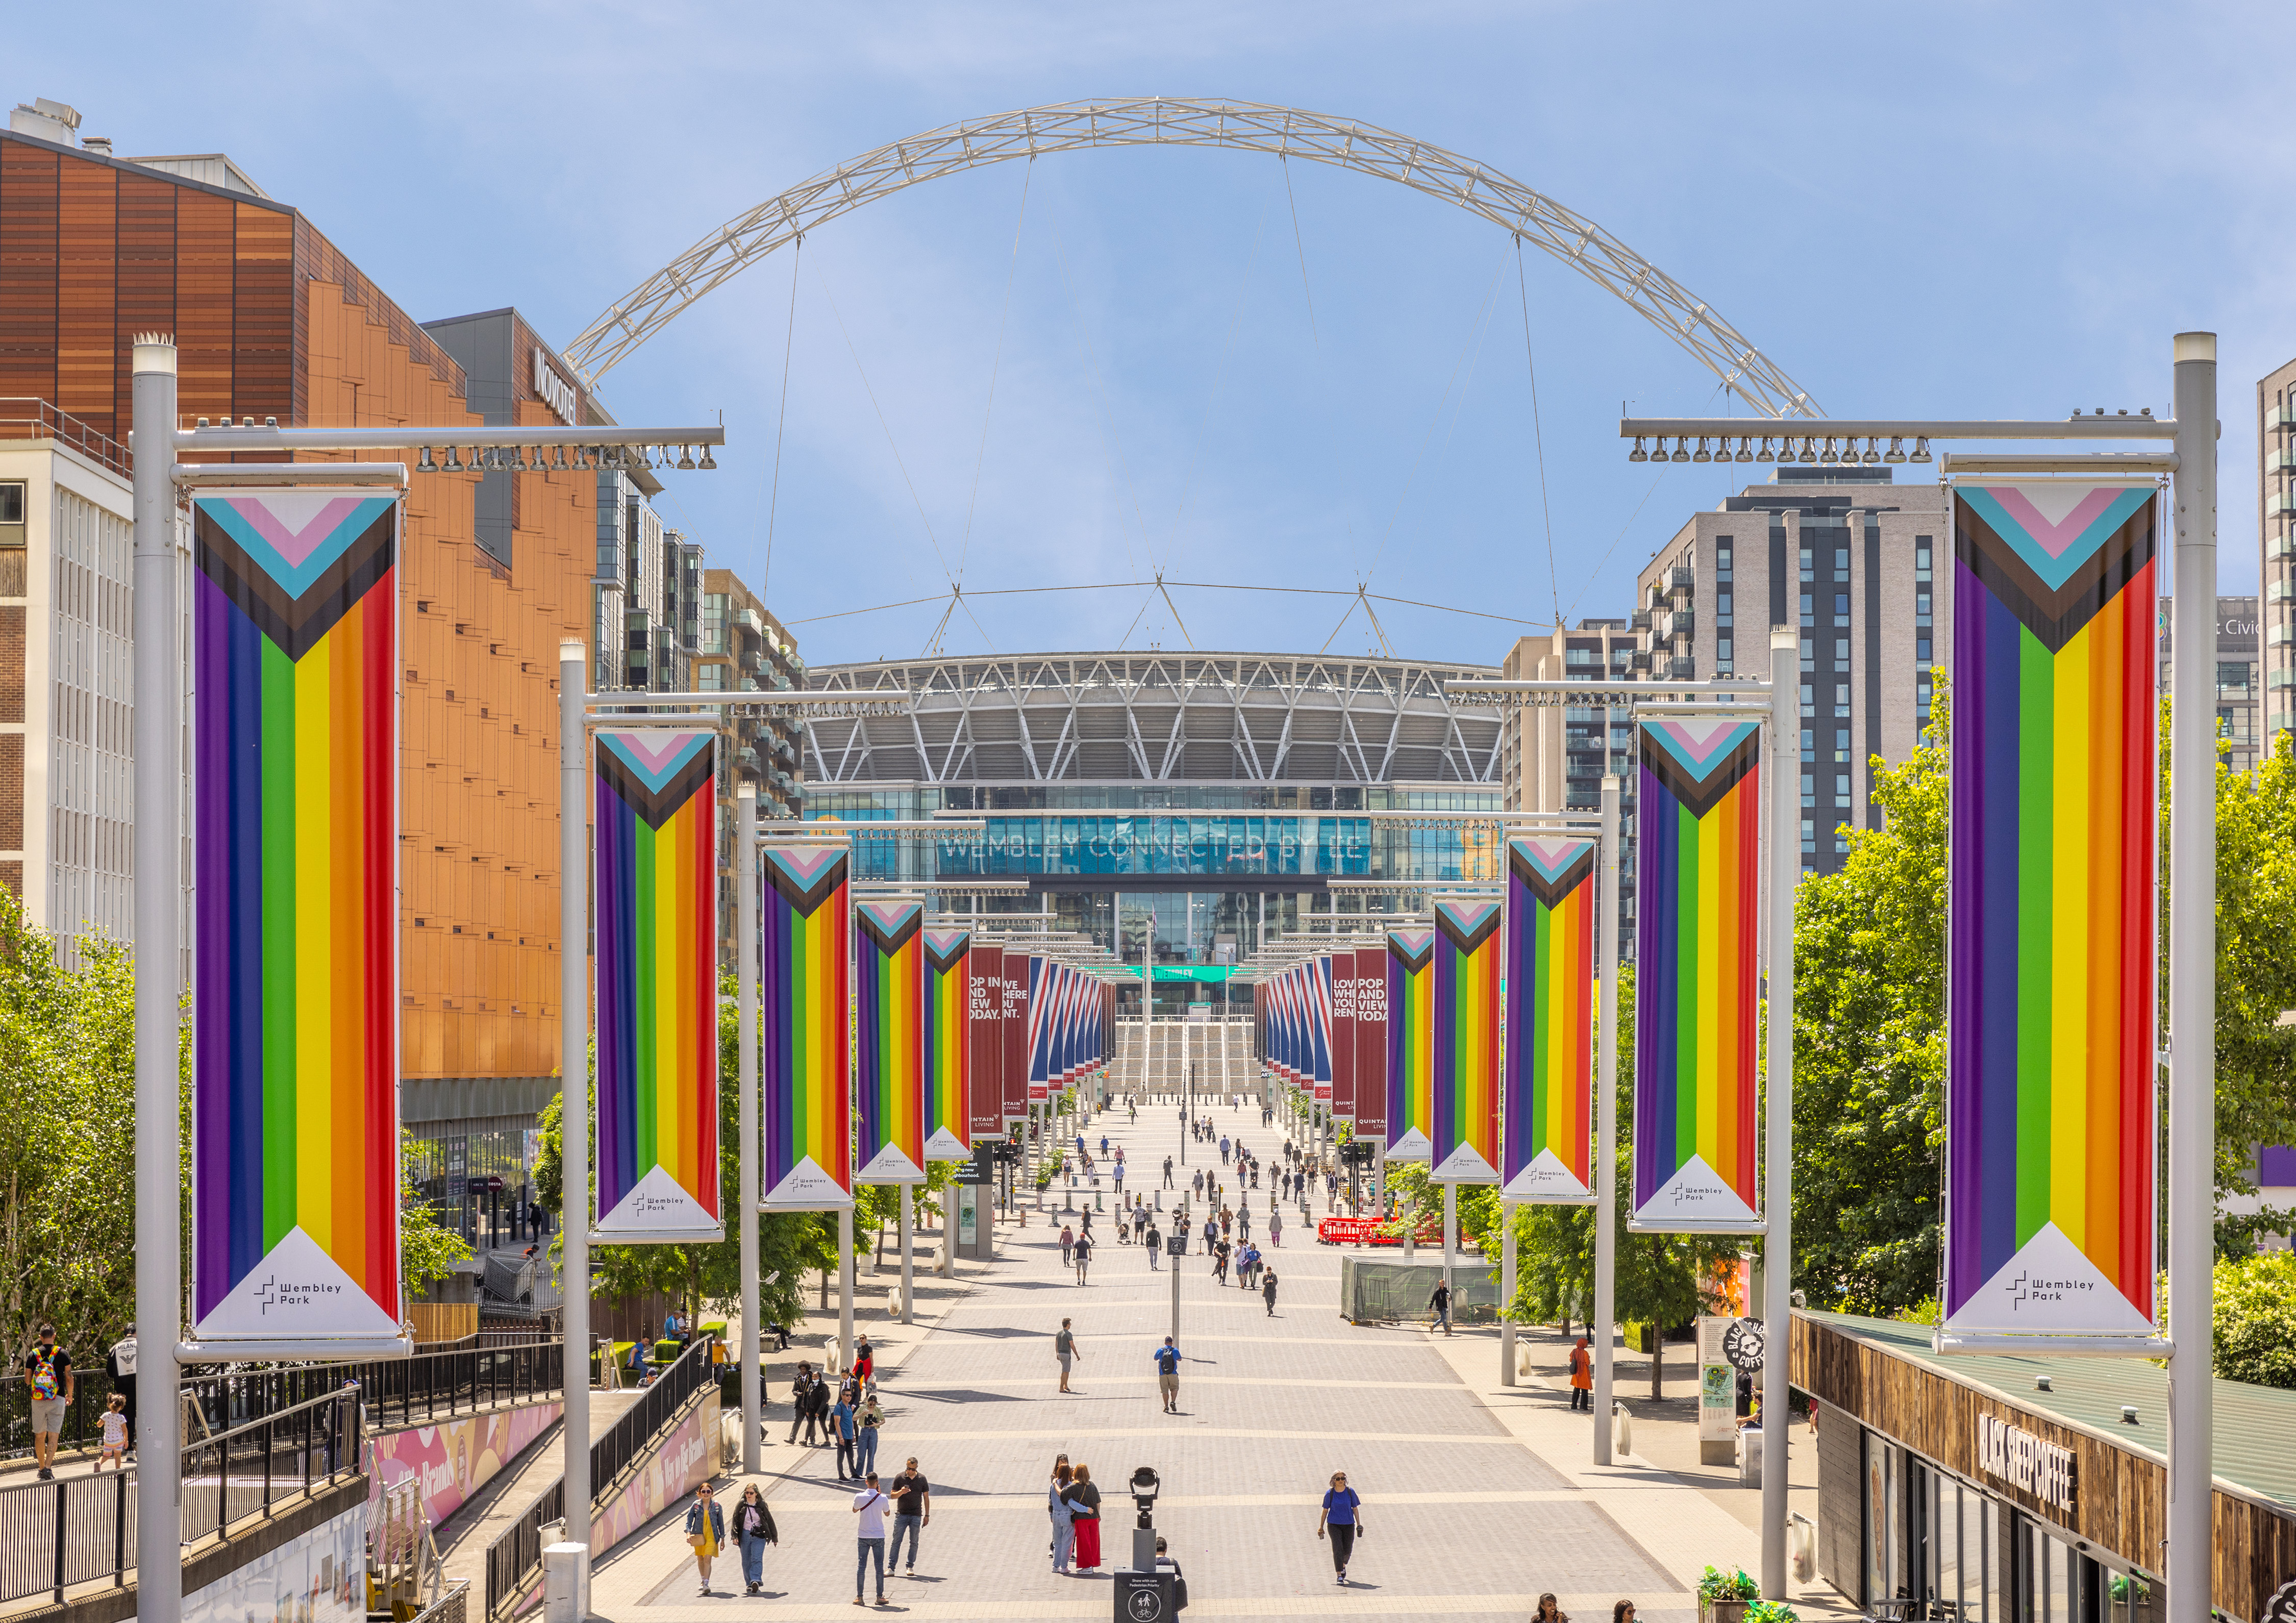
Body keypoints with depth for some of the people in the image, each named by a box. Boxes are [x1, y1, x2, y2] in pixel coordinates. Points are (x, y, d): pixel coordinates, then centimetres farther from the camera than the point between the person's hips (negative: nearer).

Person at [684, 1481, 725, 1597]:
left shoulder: (716, 1506, 0)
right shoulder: (696, 1505, 0)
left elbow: (720, 1523, 7)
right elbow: (689, 1520, -2)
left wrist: (723, 1539, 9)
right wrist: (688, 1534, -17)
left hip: (711, 1536, -2)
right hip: (699, 1535, 2)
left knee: (707, 1559, -15)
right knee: (700, 1559, 13)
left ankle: (706, 1585, -18)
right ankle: (703, 1580, 33)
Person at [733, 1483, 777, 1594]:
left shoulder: (761, 1506, 2)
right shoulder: (741, 1506, 2)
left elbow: (770, 1521, 10)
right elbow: (735, 1521, 2)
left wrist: (774, 1537, 15)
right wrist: (735, 1536, -10)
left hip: (759, 1536, -2)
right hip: (745, 1536, 2)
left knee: (757, 1559, -17)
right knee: (746, 1561, 6)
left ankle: (756, 1581, -29)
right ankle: (749, 1584, 17)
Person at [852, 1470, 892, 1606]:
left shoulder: (860, 1497, -9)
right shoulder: (882, 1498, -10)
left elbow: (854, 1510, 11)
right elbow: (887, 1513, 9)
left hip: (864, 1536, 0)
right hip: (879, 1536, 0)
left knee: (861, 1566, 6)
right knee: (879, 1567, 7)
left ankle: (859, 1597, 6)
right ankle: (880, 1596, 9)